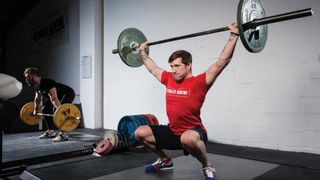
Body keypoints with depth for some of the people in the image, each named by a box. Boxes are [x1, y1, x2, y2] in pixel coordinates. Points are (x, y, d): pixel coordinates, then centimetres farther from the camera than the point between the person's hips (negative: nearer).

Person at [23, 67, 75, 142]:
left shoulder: (47, 83, -32)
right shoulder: (36, 86, -3)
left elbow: (54, 99, -41)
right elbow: (37, 98, 15)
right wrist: (36, 110, 20)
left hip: (68, 94, -10)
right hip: (59, 95, 10)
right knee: (45, 110, 11)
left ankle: (64, 134, -20)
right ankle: (51, 131, 19)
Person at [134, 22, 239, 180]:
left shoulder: (199, 82, -14)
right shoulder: (169, 79, 2)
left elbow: (222, 61, -19)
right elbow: (152, 68, 19)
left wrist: (234, 35, -21)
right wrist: (142, 51, 26)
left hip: (193, 132, -6)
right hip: (172, 131, 7)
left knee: (188, 139, -42)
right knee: (140, 133, -1)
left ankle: (208, 167, -9)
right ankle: (165, 161, 21)